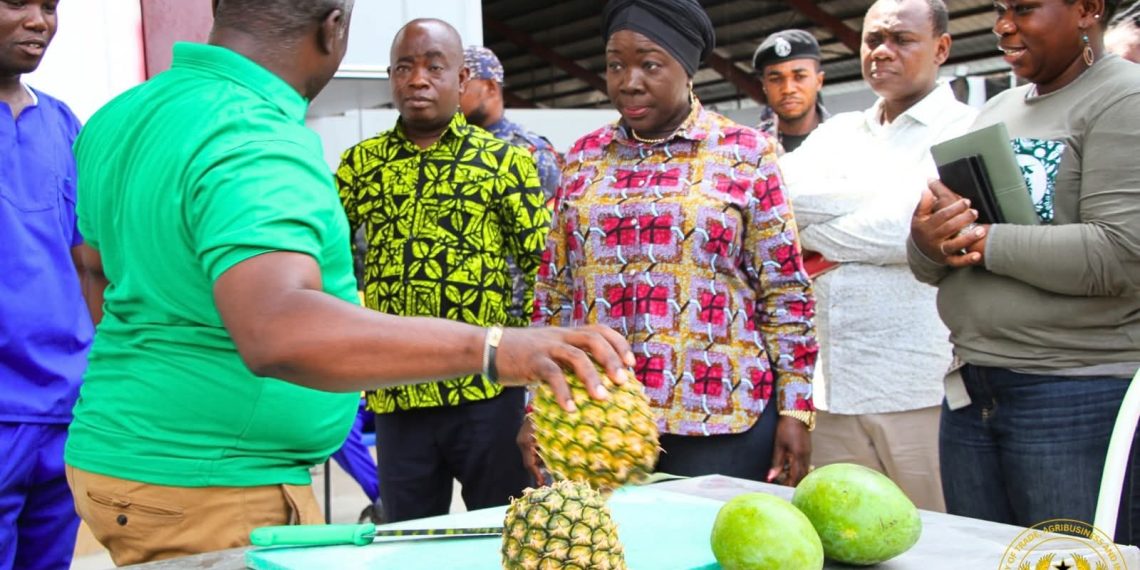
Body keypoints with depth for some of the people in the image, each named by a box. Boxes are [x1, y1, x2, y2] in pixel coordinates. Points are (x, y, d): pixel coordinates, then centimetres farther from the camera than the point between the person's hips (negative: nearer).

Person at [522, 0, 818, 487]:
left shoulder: (745, 154, 0)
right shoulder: (584, 156, 9)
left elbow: (785, 294, 0)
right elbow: (554, 289, 11)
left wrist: (795, 408, -4)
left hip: (721, 414, -3)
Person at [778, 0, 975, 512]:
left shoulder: (965, 130, 0)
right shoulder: (837, 134, 18)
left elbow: (914, 227, -14)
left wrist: (814, 236, -2)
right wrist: (882, 199, -7)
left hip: (922, 387, -5)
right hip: (835, 385, 5)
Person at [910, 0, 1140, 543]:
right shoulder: (997, 111, 16)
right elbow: (934, 269, 15)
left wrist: (981, 239, -14)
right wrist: (927, 242, -8)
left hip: (1082, 396, -7)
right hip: (971, 391, 7)